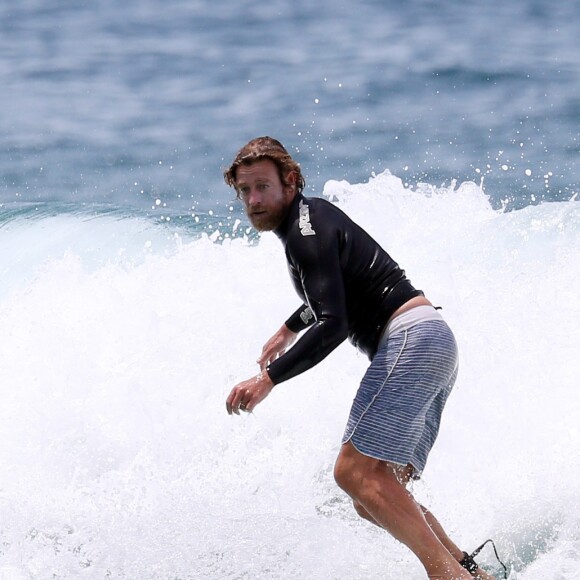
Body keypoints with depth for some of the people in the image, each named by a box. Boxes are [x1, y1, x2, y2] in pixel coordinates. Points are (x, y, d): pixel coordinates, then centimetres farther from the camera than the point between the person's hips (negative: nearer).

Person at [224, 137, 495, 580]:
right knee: (373, 497, 7)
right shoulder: (313, 213, 20)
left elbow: (333, 326, -21)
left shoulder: (306, 232, -10)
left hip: (410, 337, -10)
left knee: (356, 472, -20)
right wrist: (288, 330, 47)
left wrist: (268, 378, -21)